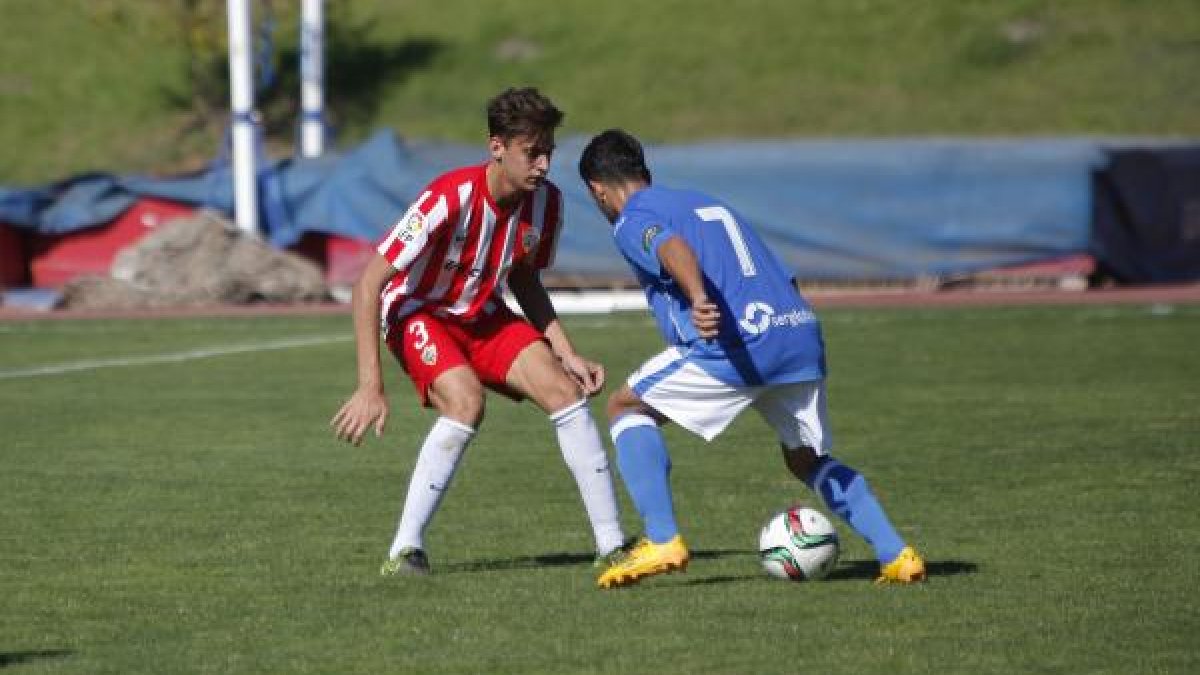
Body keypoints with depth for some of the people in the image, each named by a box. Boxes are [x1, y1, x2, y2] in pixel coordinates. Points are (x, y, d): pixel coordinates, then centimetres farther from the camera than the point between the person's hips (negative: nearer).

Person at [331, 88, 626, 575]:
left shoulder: (545, 202, -12)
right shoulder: (450, 200, -31)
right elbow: (368, 285, -30)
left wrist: (566, 354, 1)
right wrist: (370, 386, -34)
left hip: (485, 316, 6)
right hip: (420, 313, -6)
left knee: (566, 392, -12)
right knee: (466, 403, -32)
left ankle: (612, 545, -7)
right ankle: (404, 551, -23)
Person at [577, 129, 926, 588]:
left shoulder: (633, 220, 7)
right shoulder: (709, 204, 32)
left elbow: (675, 248, -18)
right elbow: (785, 279, 29)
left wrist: (699, 301, -35)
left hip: (736, 343, -7)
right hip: (802, 332, 7)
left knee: (626, 407, 12)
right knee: (806, 459, 26)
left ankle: (662, 542, 0)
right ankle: (895, 555, 12)